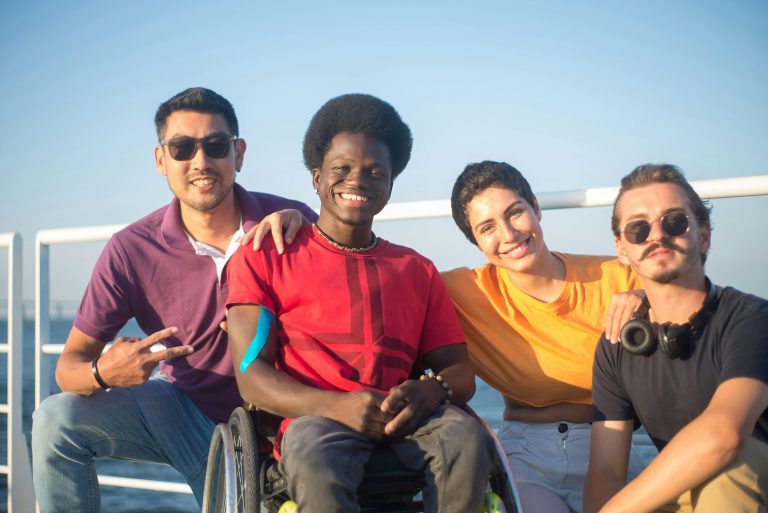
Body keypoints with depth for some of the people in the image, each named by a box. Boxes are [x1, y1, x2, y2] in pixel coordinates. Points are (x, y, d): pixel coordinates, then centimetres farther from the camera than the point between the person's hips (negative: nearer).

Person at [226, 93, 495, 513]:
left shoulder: (418, 270, 21)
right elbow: (251, 375, 1)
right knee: (315, 461, -38)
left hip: (403, 421, 3)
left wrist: (430, 392, -11)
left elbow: (460, 373, 15)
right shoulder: (261, 259, 11)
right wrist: (339, 406, -18)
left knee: (466, 437, -31)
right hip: (314, 419, -3)